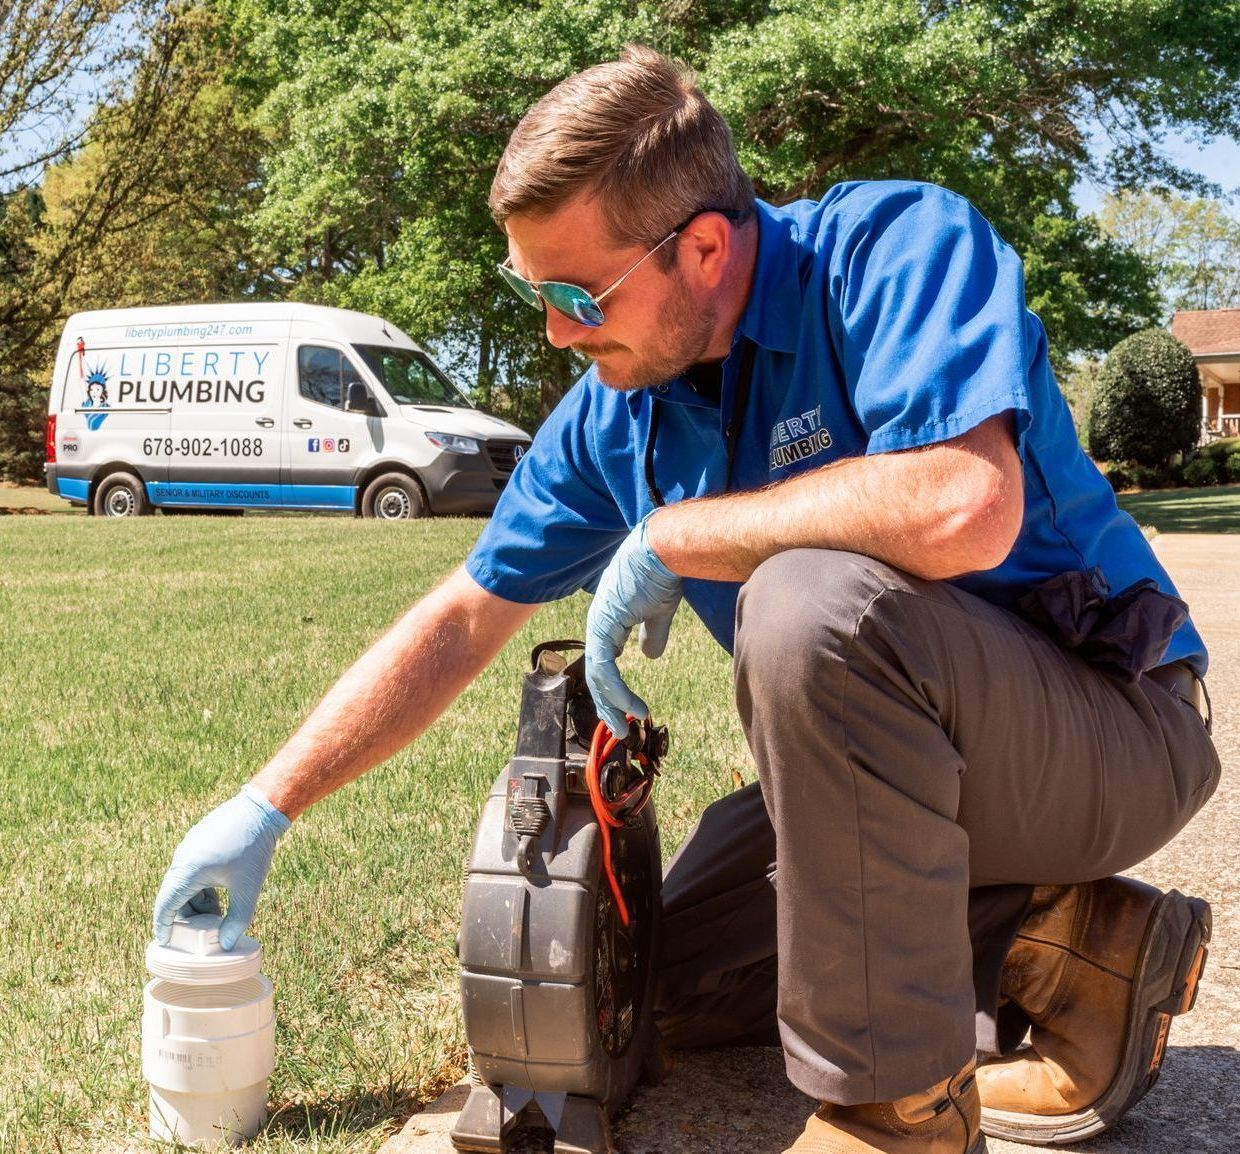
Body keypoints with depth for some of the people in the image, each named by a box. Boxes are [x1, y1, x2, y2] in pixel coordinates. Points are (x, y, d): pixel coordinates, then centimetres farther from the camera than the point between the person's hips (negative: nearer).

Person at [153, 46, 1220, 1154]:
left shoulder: (897, 242, -22)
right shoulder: (611, 416, -2)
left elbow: (963, 508, -40)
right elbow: (455, 626, 4)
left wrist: (667, 539, -26)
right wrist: (264, 810, 2)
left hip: (1114, 725, -7)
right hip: (900, 757, 8)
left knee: (813, 595, -35)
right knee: (681, 983, 10)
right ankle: (1066, 943, 8)